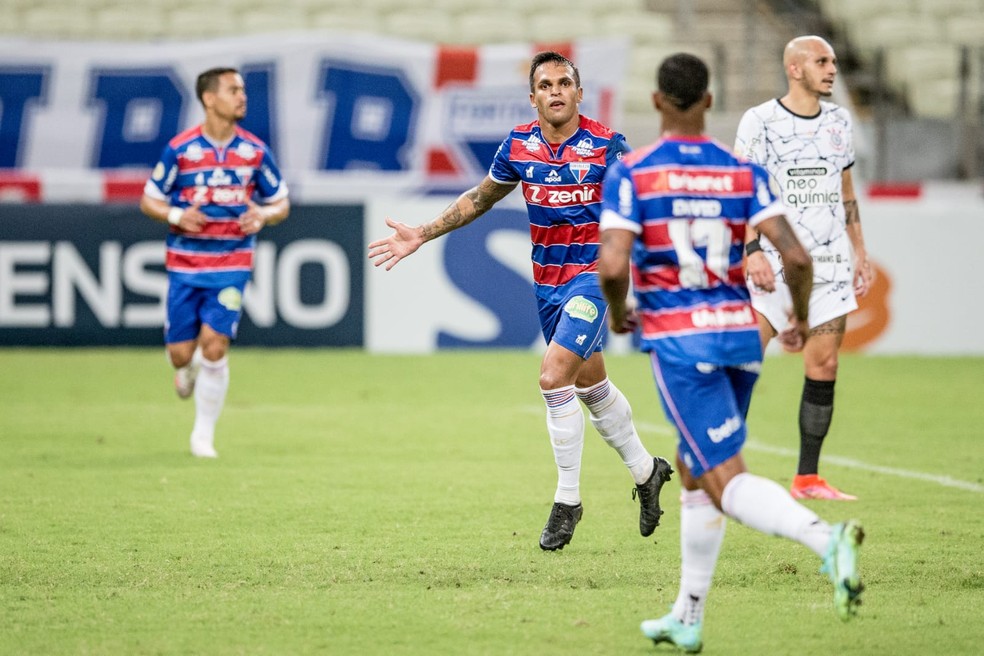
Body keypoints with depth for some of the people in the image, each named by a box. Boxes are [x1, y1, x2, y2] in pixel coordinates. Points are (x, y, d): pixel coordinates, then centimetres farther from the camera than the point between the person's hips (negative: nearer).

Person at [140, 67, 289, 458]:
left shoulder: (255, 151, 1)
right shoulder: (179, 149, -5)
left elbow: (281, 204, 11)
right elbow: (149, 201, 3)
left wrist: (263, 216, -12)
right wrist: (177, 215, -17)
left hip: (231, 264, 0)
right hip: (184, 264, 0)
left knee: (214, 344, -12)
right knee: (181, 352, -2)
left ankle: (203, 435, 3)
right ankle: (188, 369, 39)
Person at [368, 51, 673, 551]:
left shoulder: (607, 145, -13)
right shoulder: (519, 145, 0)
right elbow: (480, 198, 15)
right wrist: (422, 235, 13)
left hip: (593, 274, -6)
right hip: (547, 281, 6)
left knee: (554, 376, -19)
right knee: (590, 384, 17)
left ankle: (568, 500, -7)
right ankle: (645, 471, 39)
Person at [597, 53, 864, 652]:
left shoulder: (630, 174, -5)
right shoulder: (745, 172, 3)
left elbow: (612, 265, -16)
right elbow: (796, 256, -6)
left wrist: (617, 312, 6)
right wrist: (801, 319, 12)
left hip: (679, 344, -5)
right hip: (741, 335, 5)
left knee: (728, 485, -9)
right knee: (694, 471, 23)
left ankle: (826, 538, -38)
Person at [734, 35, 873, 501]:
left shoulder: (838, 121, 13)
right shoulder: (759, 121, -3)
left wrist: (860, 253, 17)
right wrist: (751, 250, -18)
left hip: (830, 263, 5)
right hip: (775, 262, -5)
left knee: (824, 365, 1)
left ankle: (807, 478, 7)